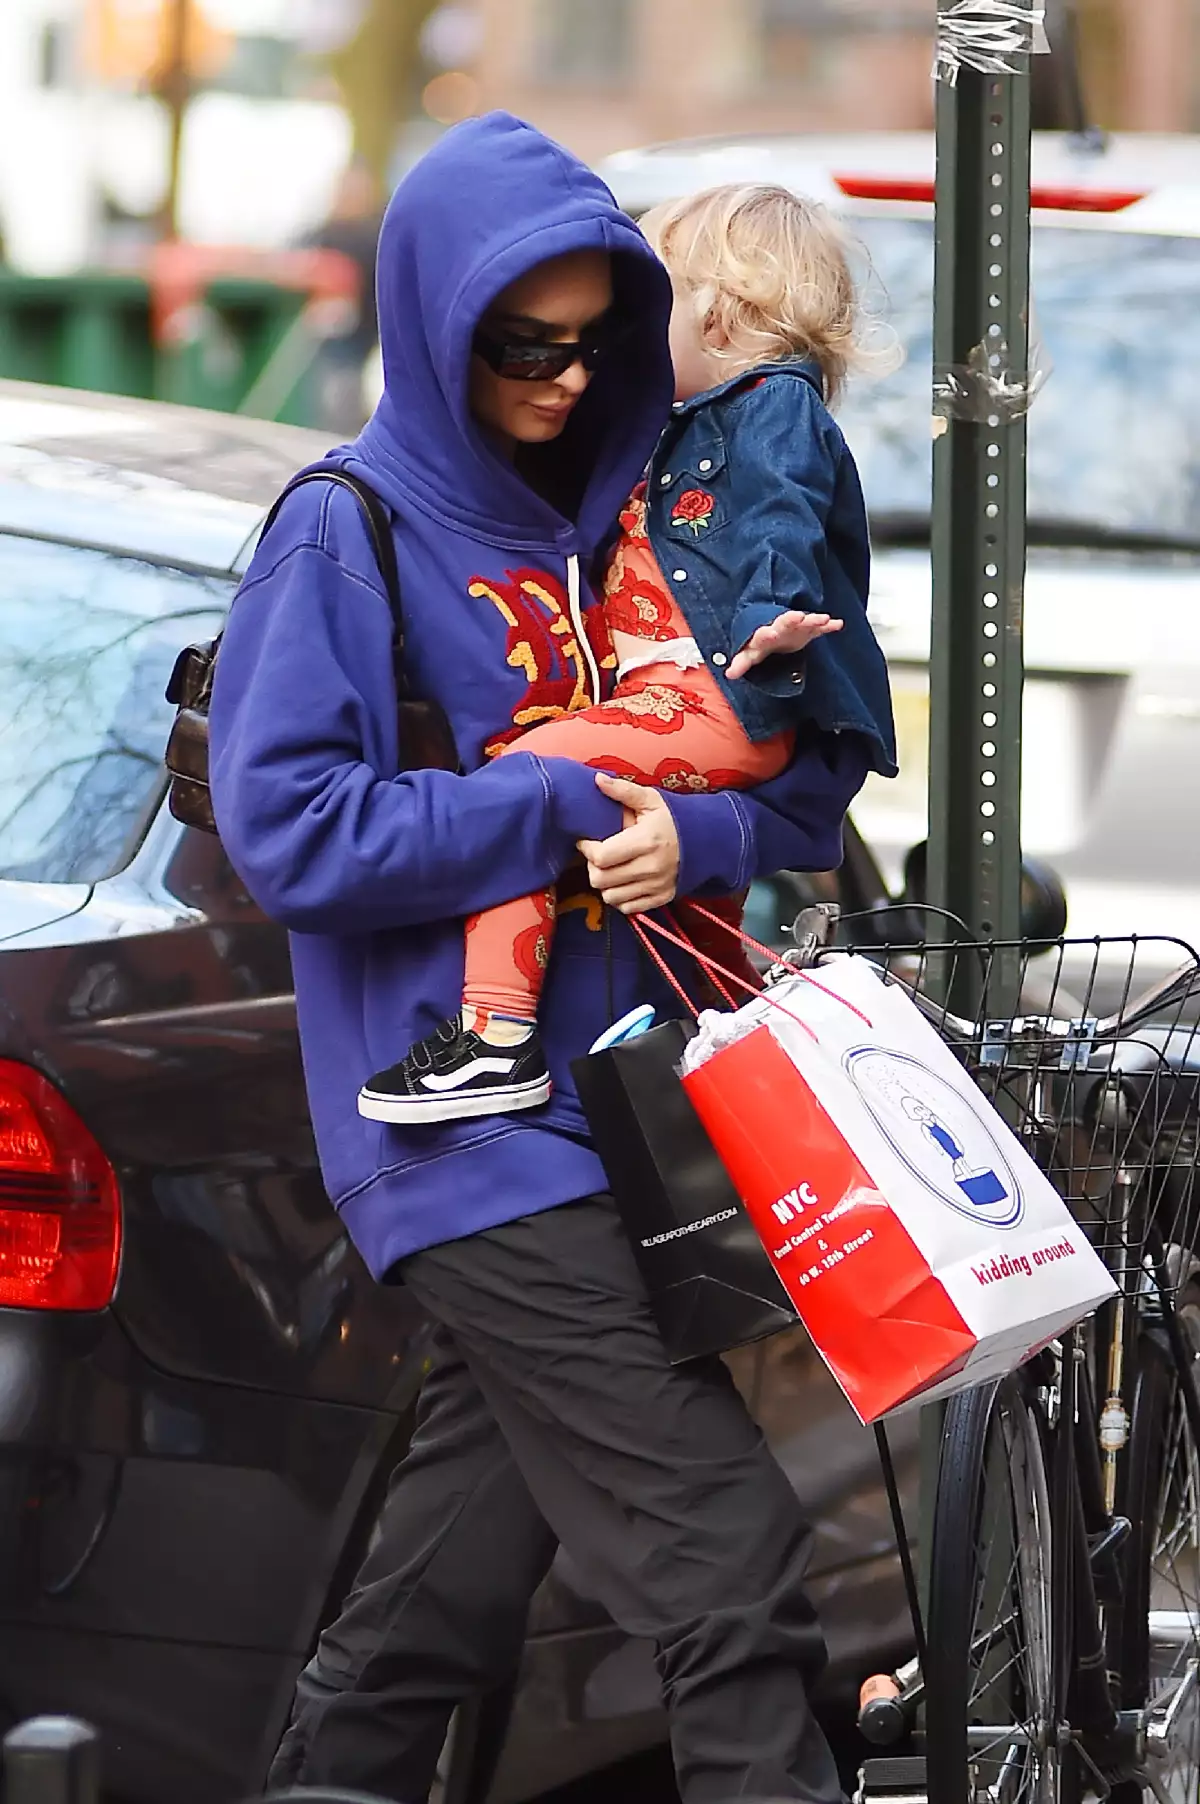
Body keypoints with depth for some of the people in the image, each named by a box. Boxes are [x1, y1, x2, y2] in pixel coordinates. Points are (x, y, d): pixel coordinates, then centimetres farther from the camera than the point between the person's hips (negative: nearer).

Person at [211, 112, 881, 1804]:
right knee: (727, 1568, -14)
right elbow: (285, 826, -11)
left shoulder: (622, 516, 14)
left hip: (617, 1119, 7)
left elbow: (819, 776, 13)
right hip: (474, 1138, -7)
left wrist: (699, 833, -9)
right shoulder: (349, 534, -4)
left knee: (448, 1590, 14)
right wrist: (563, 809, -13)